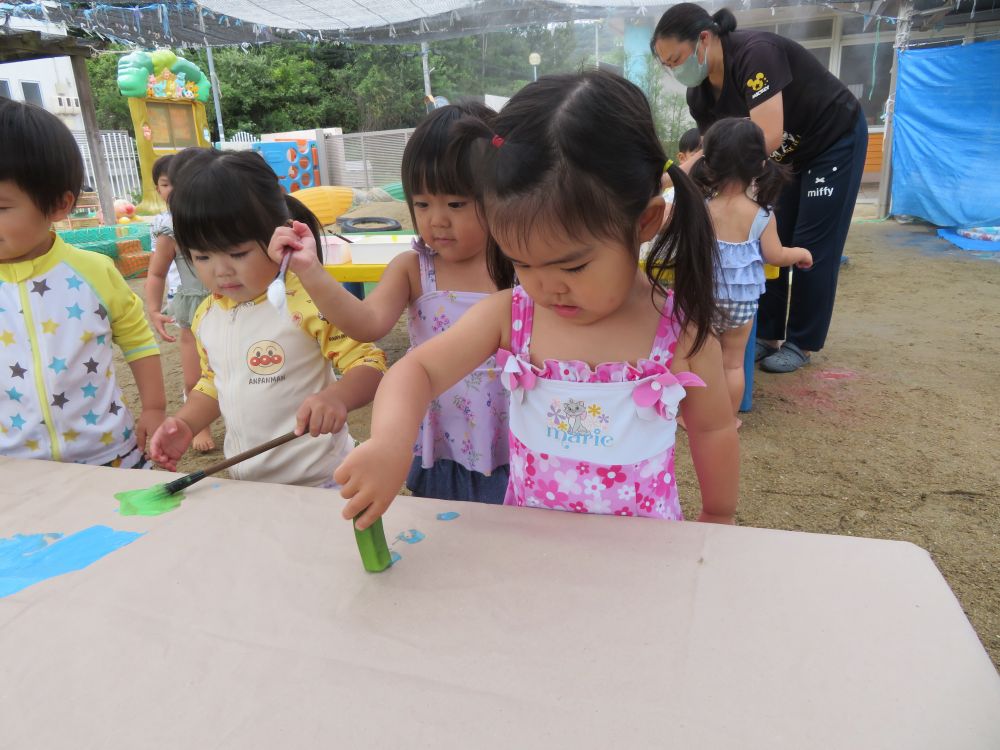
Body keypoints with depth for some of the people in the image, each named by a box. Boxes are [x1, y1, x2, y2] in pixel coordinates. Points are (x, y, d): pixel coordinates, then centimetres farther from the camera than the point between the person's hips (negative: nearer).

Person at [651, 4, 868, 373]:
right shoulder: (699, 94, -9)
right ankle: (768, 335, 14)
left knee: (812, 247, -4)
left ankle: (801, 343, 6)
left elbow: (767, 137, -41)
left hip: (837, 141, -7)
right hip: (793, 154, 7)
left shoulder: (755, 53, -33)